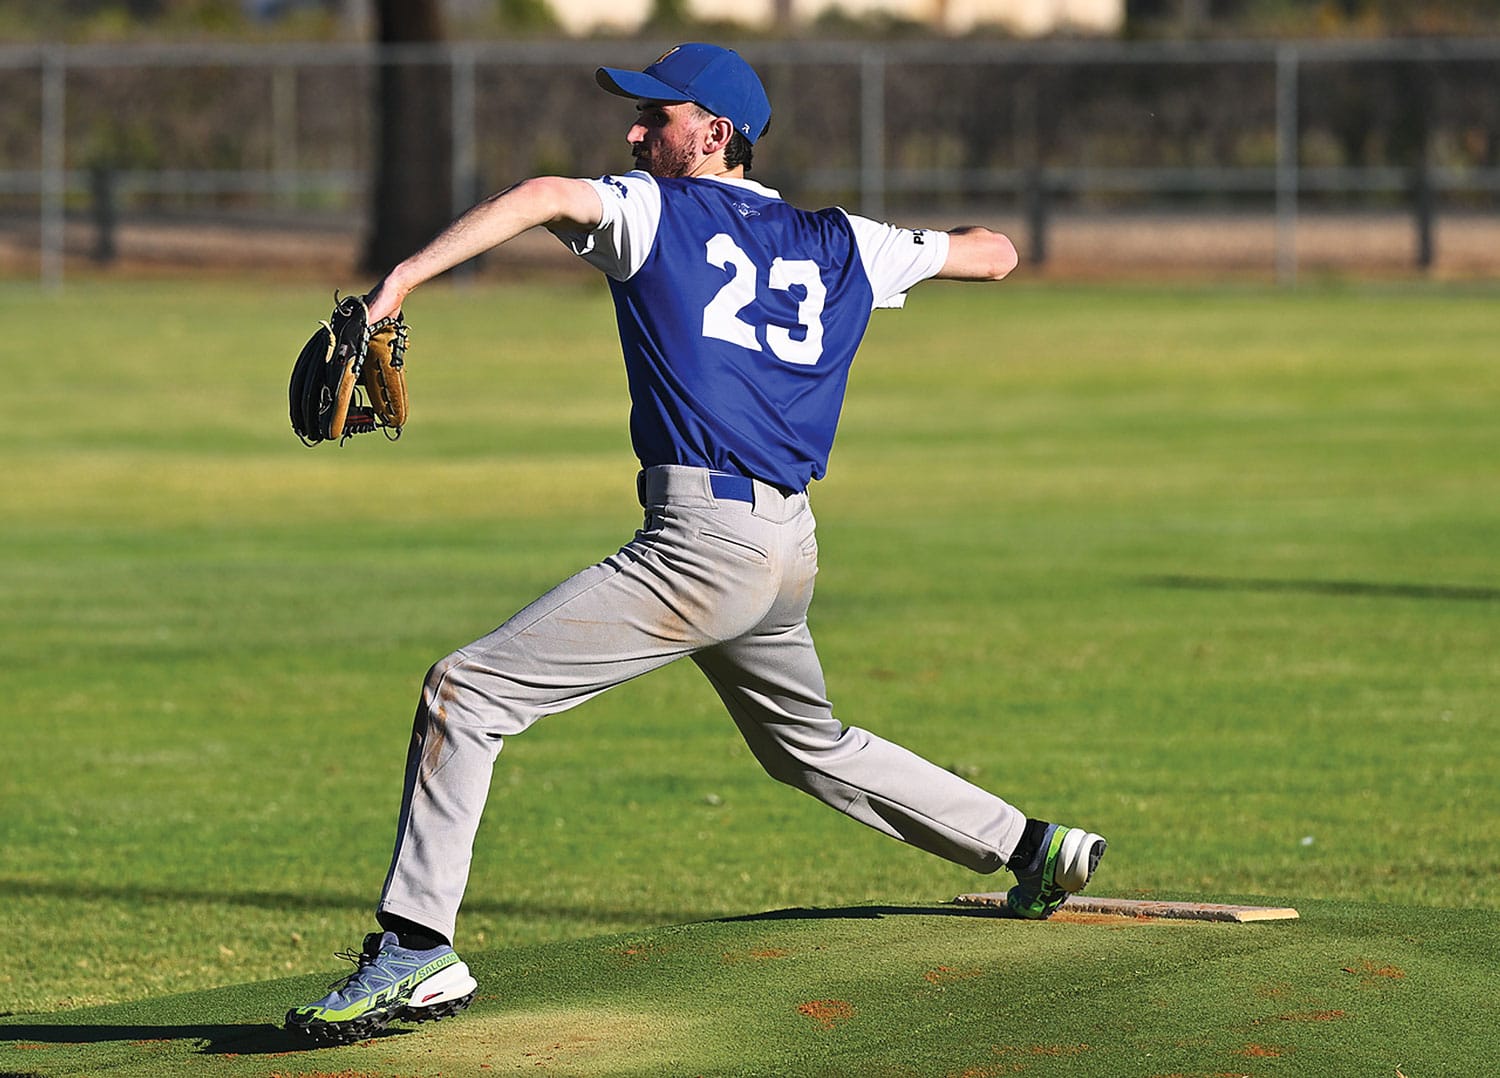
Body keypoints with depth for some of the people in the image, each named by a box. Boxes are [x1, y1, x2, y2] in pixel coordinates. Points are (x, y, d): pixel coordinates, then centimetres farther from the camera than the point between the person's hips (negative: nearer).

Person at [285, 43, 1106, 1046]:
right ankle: (1032, 849, 38)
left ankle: (418, 951, -18)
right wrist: (973, 240, 52)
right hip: (790, 553, 8)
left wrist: (402, 279, -27)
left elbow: (544, 196, -19)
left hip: (702, 542, -8)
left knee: (466, 691, -9)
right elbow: (993, 254, 27)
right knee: (810, 745, 33)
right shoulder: (841, 246, 17)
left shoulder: (655, 210, 1)